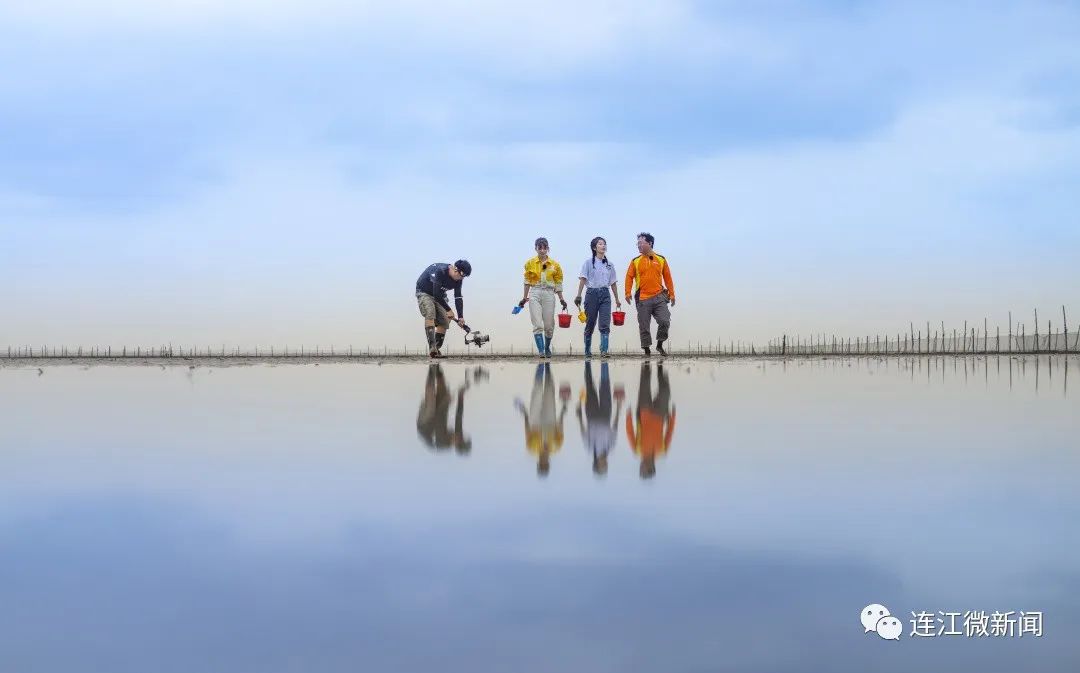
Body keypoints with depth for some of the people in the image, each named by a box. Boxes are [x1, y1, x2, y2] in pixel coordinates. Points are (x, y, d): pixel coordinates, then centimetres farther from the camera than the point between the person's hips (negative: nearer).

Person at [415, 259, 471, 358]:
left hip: (439, 296, 8)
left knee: (444, 321, -4)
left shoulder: (458, 279, -11)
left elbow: (458, 298, -7)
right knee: (430, 314, -30)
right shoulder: (440, 271, -34)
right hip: (424, 292, -8)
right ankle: (432, 347, -40)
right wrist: (448, 310, -28)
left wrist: (461, 317, -15)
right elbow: (436, 294, -33)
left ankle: (436, 349, 3)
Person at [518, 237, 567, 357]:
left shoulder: (554, 265, 4)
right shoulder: (530, 263, 5)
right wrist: (524, 298, 9)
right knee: (537, 325, -11)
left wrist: (561, 299, 6)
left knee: (549, 325, 4)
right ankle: (541, 351, -13)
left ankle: (547, 348, 26)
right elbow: (527, 281, 11)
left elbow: (558, 283, 9)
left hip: (549, 294, 1)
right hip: (535, 294, -1)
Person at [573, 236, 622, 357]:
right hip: (592, 293, -2)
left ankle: (604, 350, -16)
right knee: (590, 324, 4)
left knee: (605, 324, -11)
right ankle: (587, 351, 17)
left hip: (605, 294, 2)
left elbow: (613, 283, 16)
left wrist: (617, 299, 17)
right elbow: (583, 279, -5)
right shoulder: (589, 262, 1)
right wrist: (579, 295, -15)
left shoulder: (609, 264, 12)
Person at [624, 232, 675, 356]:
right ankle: (646, 350, 14)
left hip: (659, 297, 0)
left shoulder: (661, 260, 7)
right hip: (642, 299, 0)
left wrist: (672, 294, 9)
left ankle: (660, 344, 11)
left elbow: (667, 277, 10)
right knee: (644, 327, 3)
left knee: (665, 322, -10)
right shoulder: (635, 261, 5)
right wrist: (628, 293, -9)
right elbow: (629, 277, 3)